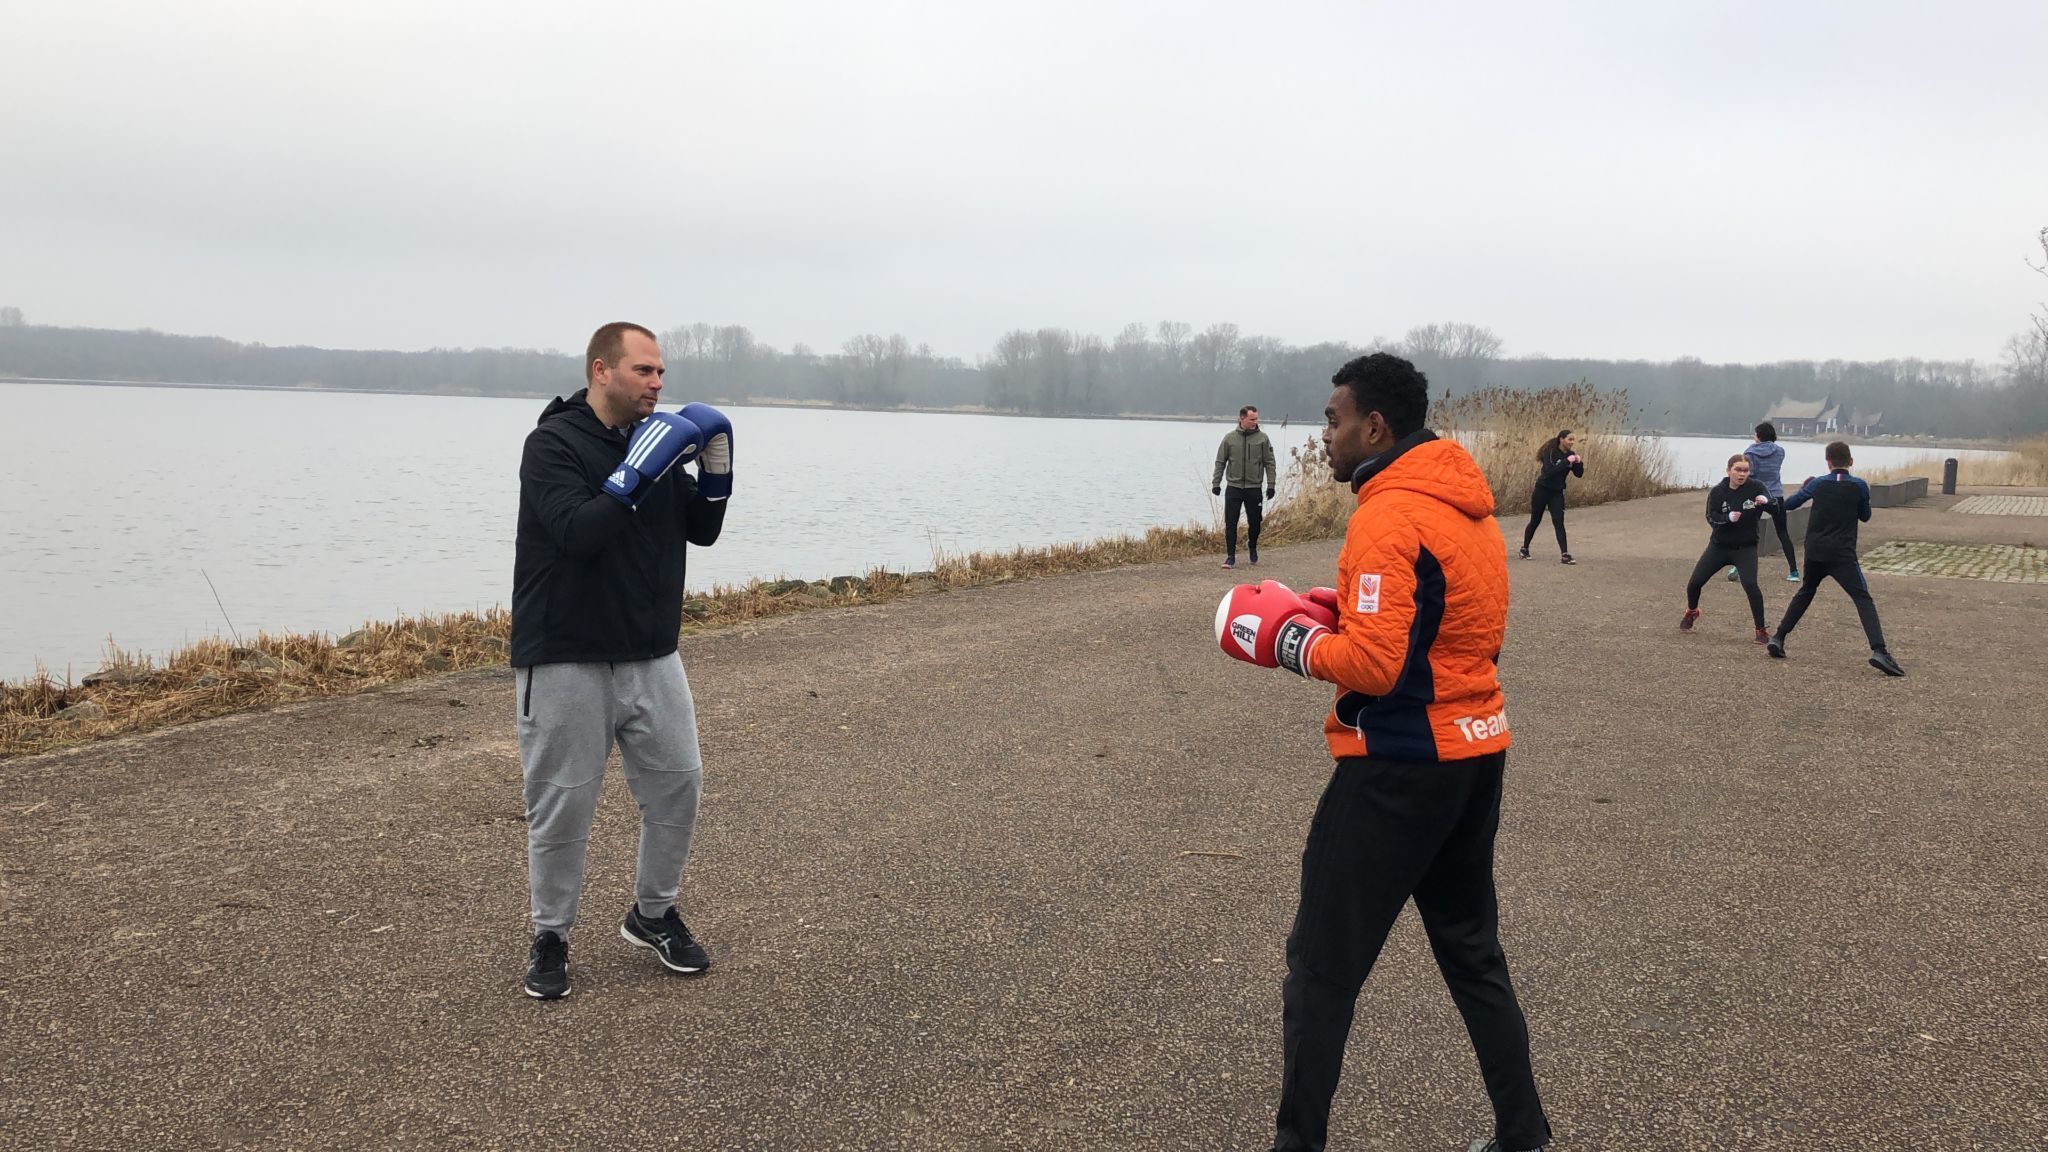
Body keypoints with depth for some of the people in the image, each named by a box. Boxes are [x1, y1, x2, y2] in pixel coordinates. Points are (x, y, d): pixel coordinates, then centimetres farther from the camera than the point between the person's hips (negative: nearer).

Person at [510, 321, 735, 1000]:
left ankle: (652, 915, 29)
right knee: (562, 806, 3)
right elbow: (577, 532, -25)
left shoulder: (654, 440, 8)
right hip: (566, 663, -6)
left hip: (651, 656, 6)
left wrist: (716, 474, -6)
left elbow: (702, 532, 11)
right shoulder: (553, 443, -11)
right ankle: (550, 939, 22)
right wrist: (635, 473, -28)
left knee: (677, 784, 9)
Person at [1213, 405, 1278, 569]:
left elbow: (1270, 463, 2)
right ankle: (1230, 556, 5)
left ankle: (1252, 546, 35)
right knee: (1230, 523, -2)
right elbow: (1220, 462, 6)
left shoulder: (1262, 438, 0)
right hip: (1233, 488, 0)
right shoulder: (1229, 438, 1)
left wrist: (1271, 485, -3)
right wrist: (1216, 483, 3)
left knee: (1254, 523, 7)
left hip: (1254, 488, 0)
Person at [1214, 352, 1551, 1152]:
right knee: (1472, 951, 21)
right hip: (1476, 750, 9)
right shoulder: (1466, 501, 9)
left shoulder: (1388, 516, -20)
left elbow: (1373, 665, -25)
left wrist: (1288, 641, -10)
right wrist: (1347, 610, 9)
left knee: (1321, 965, 3)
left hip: (1401, 765, -9)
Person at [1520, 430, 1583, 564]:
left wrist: (1578, 462, -17)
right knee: (1535, 521, 8)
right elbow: (1549, 471, -30)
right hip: (1542, 491, -4)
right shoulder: (1550, 452, -16)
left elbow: (1579, 474, 1)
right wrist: (1567, 461, -32)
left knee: (1559, 523, -7)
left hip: (1557, 493, 4)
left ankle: (1565, 554, -12)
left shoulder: (1569, 454, 1)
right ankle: (1524, 549, 25)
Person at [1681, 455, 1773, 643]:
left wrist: (1765, 501, -35)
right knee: (1694, 582, 3)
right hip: (1719, 545, 2)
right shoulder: (1718, 492, -7)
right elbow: (1711, 517, -14)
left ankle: (1761, 630, -7)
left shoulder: (1755, 487, -10)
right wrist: (1728, 517, -34)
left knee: (1750, 585, -22)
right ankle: (1691, 612, 36)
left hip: (1745, 548, -2)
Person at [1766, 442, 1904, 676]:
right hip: (1842, 555, -3)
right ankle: (1879, 651, -23)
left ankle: (1778, 638, 20)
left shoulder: (1817, 484, 4)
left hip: (1814, 553, 4)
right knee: (1863, 600, -6)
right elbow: (1865, 516, 12)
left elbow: (1788, 504, 15)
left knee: (1805, 593, 25)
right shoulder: (1859, 486, -2)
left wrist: (1804, 487, 33)